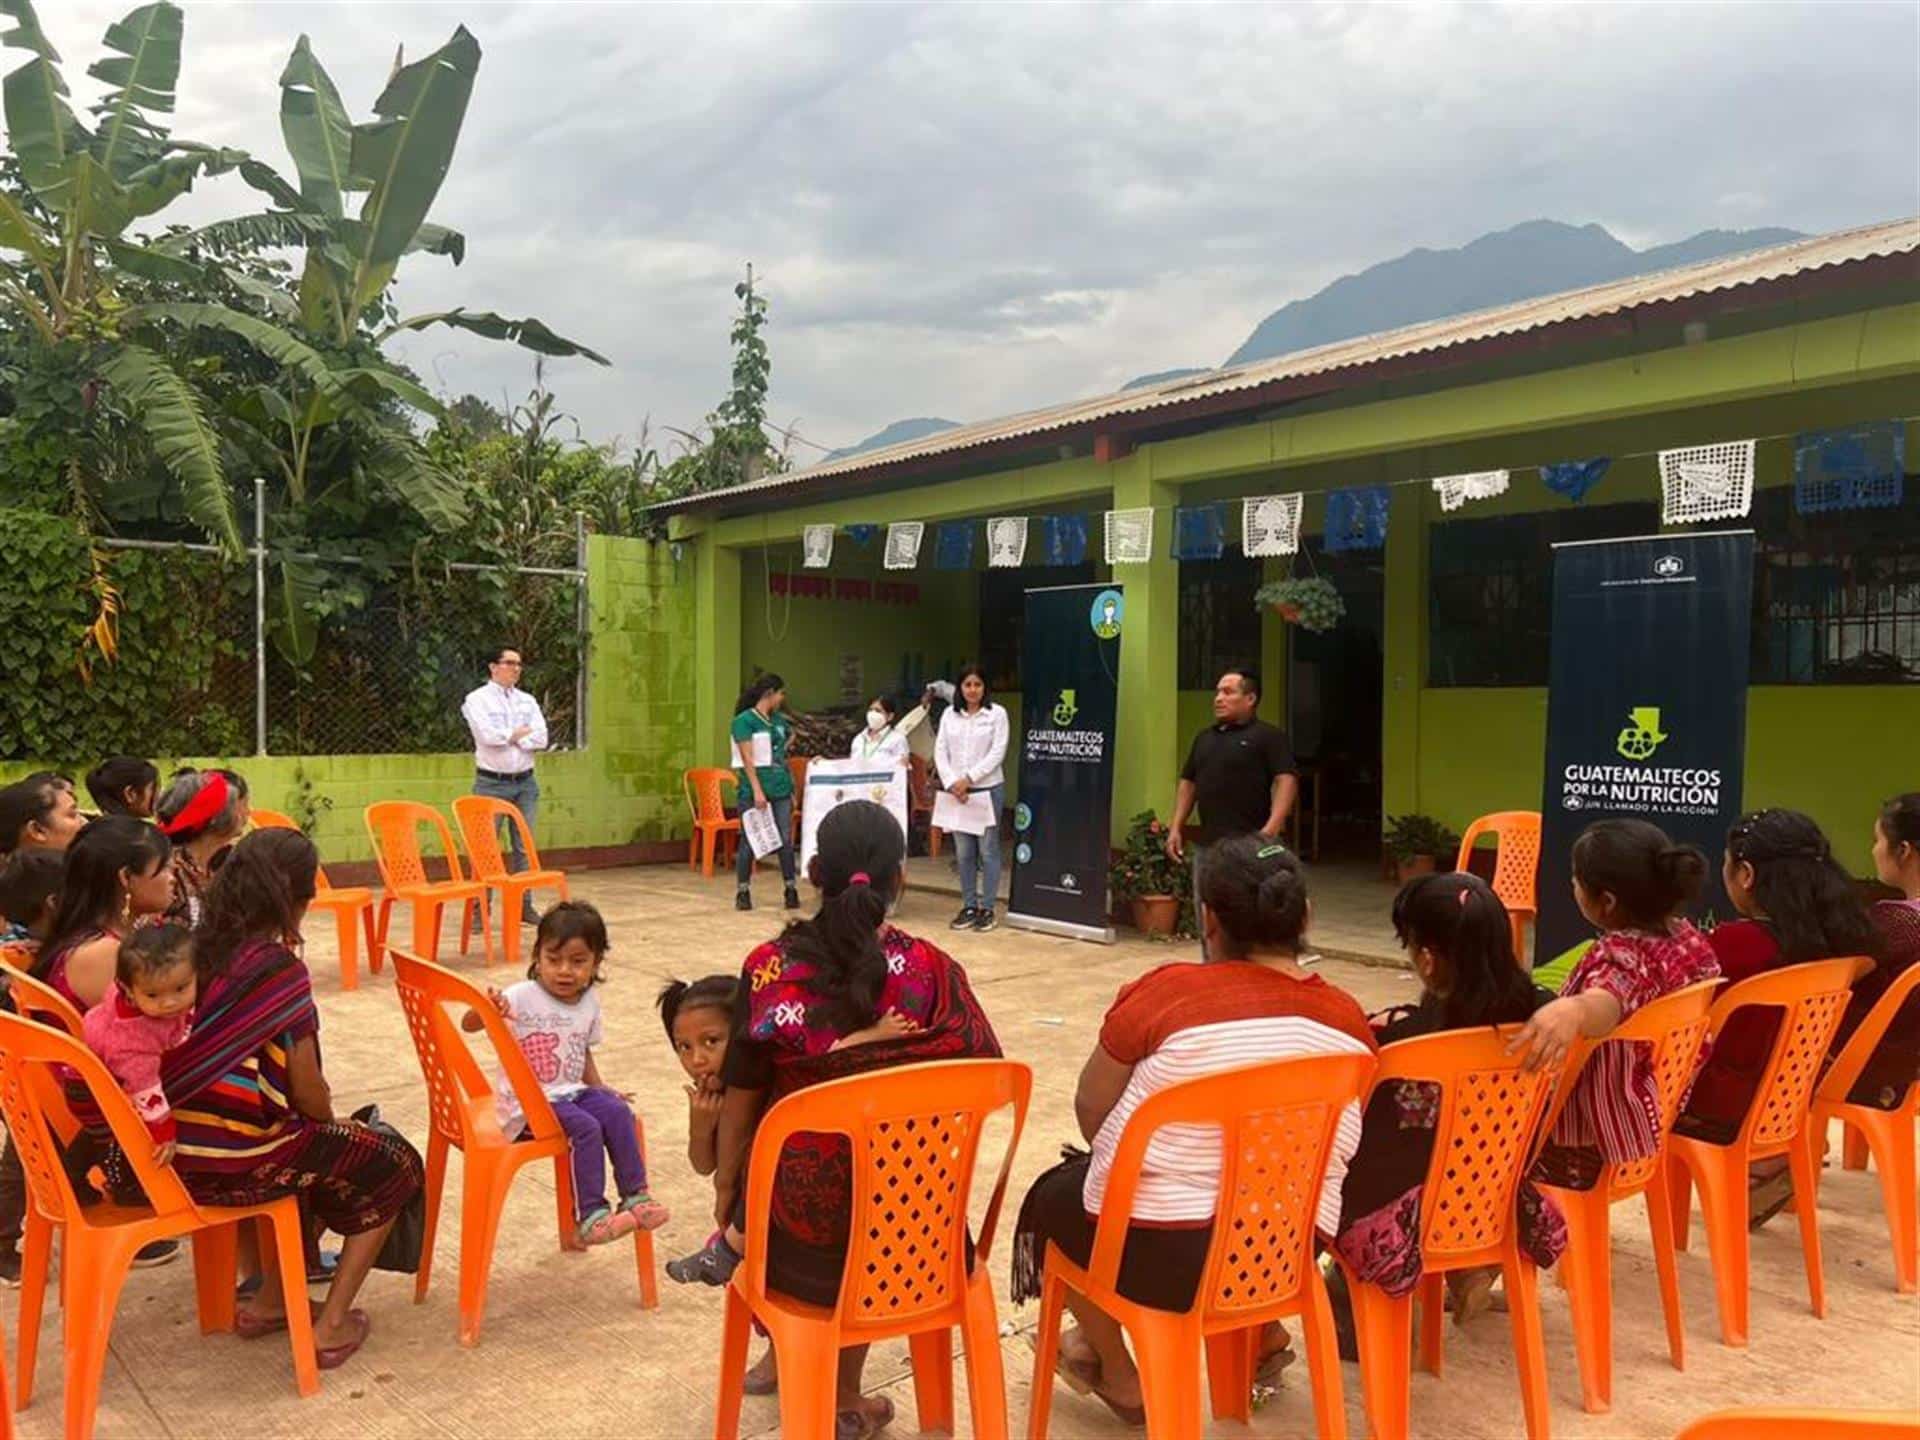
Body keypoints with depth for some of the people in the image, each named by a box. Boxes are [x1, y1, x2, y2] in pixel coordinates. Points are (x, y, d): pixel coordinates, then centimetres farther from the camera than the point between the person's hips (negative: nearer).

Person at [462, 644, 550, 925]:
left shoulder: (528, 701, 12)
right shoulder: (477, 699, -2)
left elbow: (541, 738, -1)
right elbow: (488, 735, -18)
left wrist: (507, 737, -9)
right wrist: (519, 733, -4)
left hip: (525, 782, 5)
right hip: (491, 783, -5)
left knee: (524, 846, 8)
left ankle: (524, 905, 15)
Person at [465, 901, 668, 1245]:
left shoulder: (590, 1002, 5)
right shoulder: (522, 997, -13)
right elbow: (468, 1025, -22)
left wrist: (599, 1087, 8)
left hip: (570, 1091, 6)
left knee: (617, 1111, -19)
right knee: (586, 1127, -26)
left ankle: (635, 1195, -9)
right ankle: (589, 1216, -15)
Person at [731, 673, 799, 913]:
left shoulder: (779, 720, 12)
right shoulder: (744, 720, -6)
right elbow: (747, 758, -12)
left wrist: (791, 789, 17)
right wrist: (757, 790, -19)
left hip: (781, 789, 5)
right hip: (754, 790, -5)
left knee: (786, 840, 3)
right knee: (749, 841, 2)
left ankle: (791, 890, 9)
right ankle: (743, 891, 11)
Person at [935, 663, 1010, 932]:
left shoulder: (997, 713, -2)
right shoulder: (949, 715, 8)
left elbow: (997, 753, -8)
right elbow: (940, 751, 5)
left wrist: (969, 778, -14)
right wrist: (951, 783, -8)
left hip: (987, 789, -3)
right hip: (955, 790, 3)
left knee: (988, 851, 0)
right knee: (963, 852, 7)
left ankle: (987, 908, 7)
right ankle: (969, 906, 16)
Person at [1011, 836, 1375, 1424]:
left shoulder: (1167, 990, -17)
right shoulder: (1349, 1017, -2)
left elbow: (1091, 1110, -4)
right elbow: (1330, 1148, 12)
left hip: (1160, 1252, -5)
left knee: (1054, 1197, 26)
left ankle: (1118, 1375, 32)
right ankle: (1262, 1334, 39)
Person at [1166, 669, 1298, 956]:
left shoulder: (1269, 736, -4)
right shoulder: (1205, 737, 18)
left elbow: (1287, 781, -14)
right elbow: (1188, 783, 21)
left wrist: (1271, 830, -26)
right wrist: (1176, 828, 12)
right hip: (1206, 843, 7)